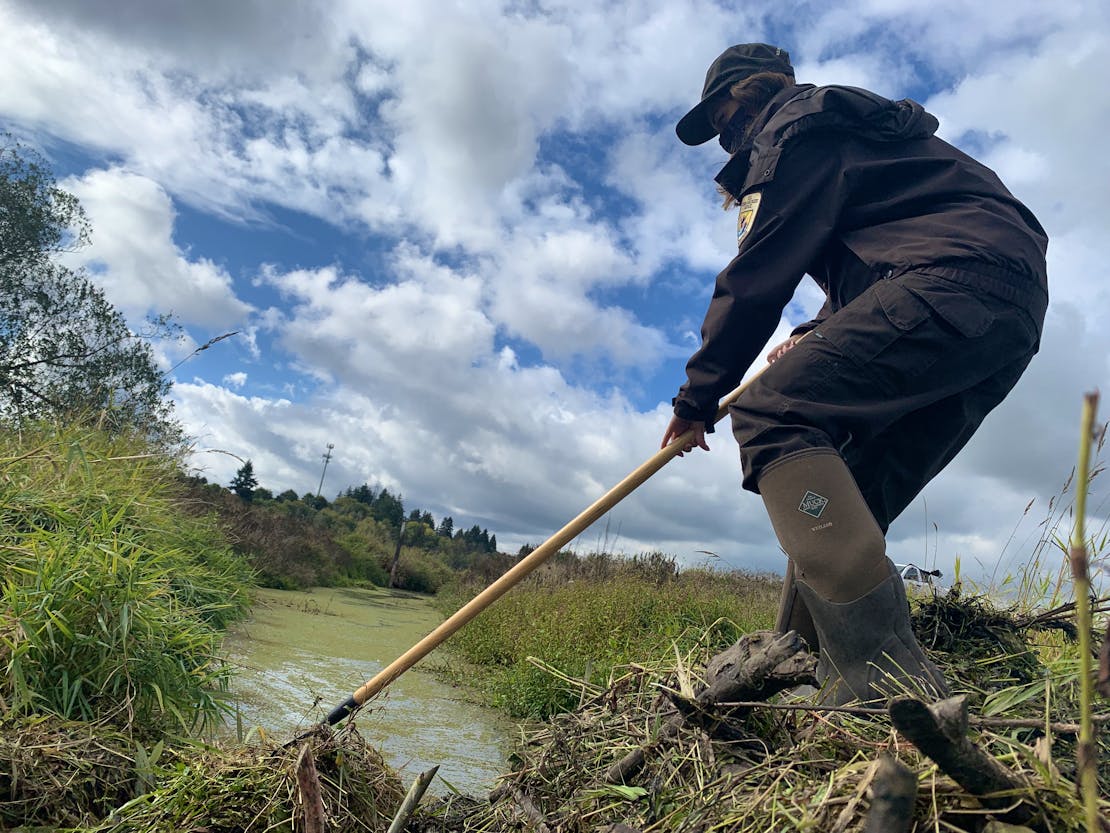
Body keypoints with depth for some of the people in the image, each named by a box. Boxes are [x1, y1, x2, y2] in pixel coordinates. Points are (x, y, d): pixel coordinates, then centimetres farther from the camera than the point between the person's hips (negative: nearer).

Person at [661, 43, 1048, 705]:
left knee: (772, 416, -22)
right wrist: (817, 339, 21)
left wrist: (699, 395, -1)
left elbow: (760, 272, -6)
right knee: (844, 508, 6)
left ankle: (886, 681, -30)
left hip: (958, 279, -10)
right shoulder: (843, 129, 36)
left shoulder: (796, 124, 4)